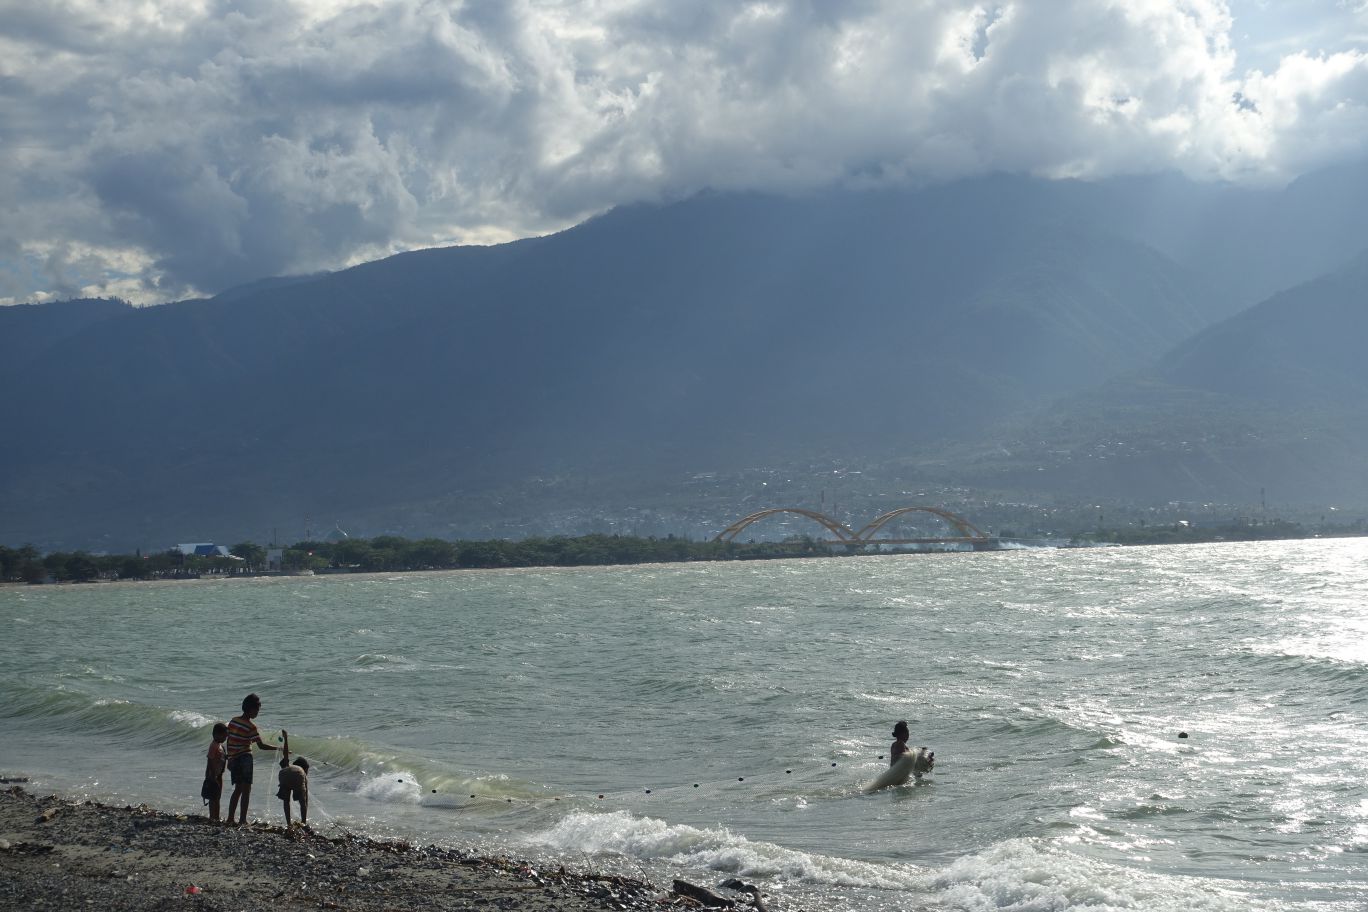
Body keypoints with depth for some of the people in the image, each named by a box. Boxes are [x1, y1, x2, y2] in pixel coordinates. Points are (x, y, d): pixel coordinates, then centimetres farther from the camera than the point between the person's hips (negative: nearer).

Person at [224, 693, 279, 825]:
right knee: (246, 789, -2)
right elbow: (261, 746, -17)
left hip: (233, 758, 7)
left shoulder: (233, 720, 6)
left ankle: (230, 818, 15)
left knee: (238, 789, 16)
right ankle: (242, 819, -6)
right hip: (245, 758, -7)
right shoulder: (251, 726, -14)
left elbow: (228, 740, 11)